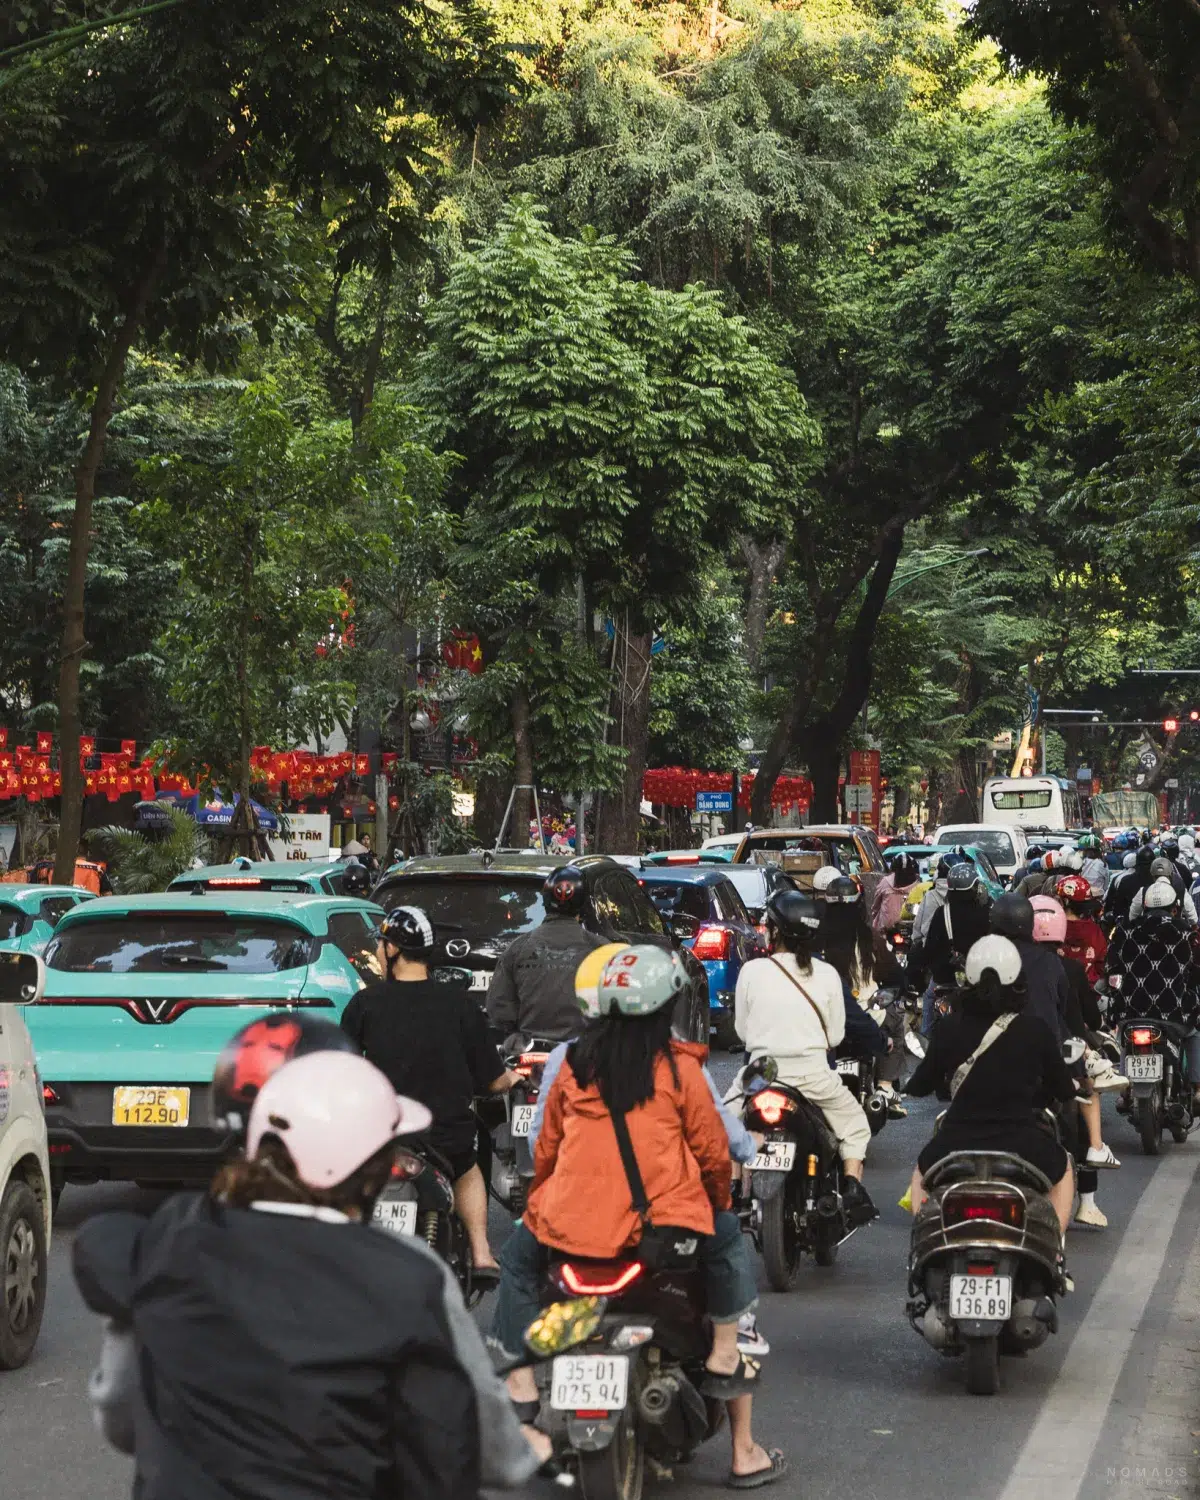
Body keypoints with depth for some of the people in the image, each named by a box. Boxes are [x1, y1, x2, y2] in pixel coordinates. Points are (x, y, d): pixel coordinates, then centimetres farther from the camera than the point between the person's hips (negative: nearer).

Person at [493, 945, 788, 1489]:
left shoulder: (573, 1064, 5)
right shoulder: (679, 1067, -3)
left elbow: (547, 1149, 14)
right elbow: (712, 1151, 3)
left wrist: (541, 1204, 32)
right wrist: (719, 1200, 24)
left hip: (574, 1223, 2)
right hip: (663, 1220, -2)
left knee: (518, 1255, 30)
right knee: (728, 1241, 26)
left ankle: (518, 1384, 16)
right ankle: (724, 1356, 20)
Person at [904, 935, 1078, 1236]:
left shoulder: (950, 1027, -2)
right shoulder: (1036, 1029, -4)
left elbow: (920, 1086, 9)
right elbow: (1063, 1090, 8)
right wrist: (1072, 1085, 32)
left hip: (956, 1147, 1)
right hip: (1020, 1149, -1)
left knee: (922, 1172, 37)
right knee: (1063, 1170, 34)